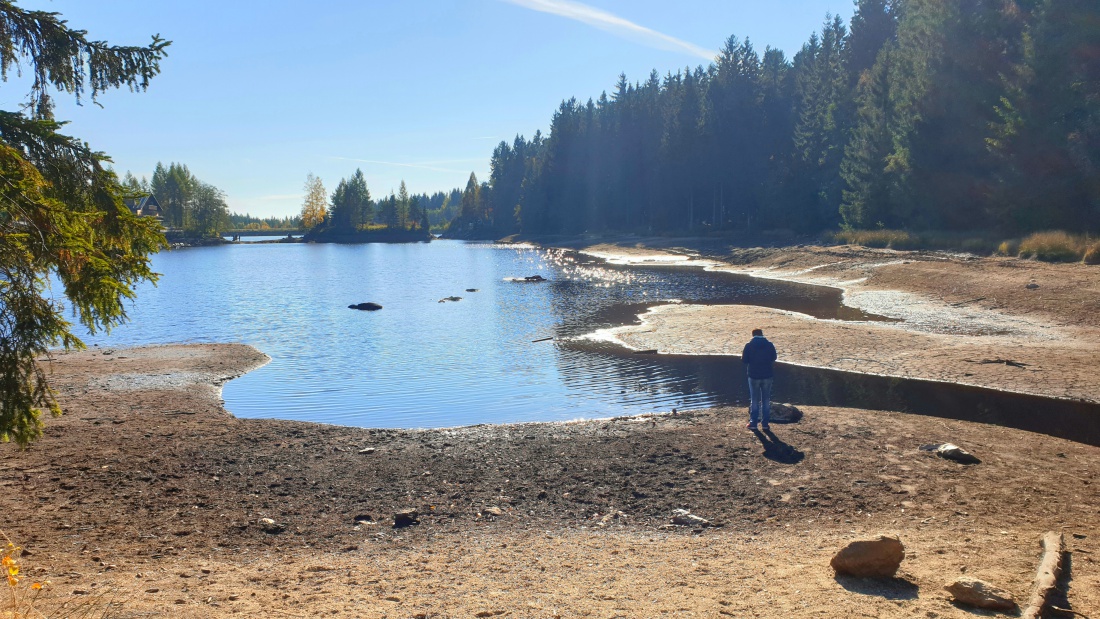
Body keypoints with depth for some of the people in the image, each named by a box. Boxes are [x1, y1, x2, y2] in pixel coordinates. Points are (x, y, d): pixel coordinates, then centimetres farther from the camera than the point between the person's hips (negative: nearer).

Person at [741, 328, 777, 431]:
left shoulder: (749, 346, -7)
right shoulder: (770, 345, -1)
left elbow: (744, 361, -5)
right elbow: (773, 359, 9)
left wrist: (742, 355, 15)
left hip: (754, 376, -1)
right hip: (767, 376, 1)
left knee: (754, 400, 8)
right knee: (766, 400, 9)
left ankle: (753, 423, 9)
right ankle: (765, 424, 10)